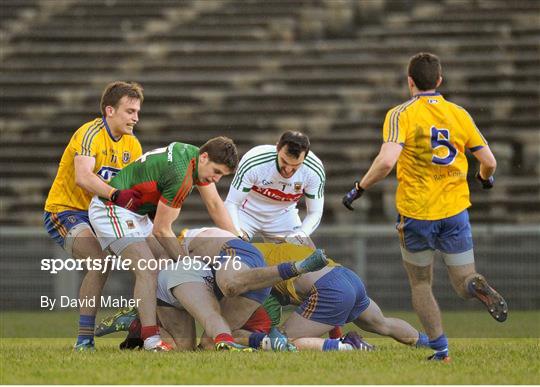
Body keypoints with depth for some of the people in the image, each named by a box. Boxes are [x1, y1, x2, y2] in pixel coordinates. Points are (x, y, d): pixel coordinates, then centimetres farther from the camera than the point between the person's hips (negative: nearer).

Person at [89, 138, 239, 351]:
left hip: (136, 212, 11)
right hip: (111, 209, -11)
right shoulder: (181, 174, -27)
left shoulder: (197, 158, 1)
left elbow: (215, 206, 12)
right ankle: (151, 339, -31)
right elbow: (161, 230, -18)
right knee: (147, 270, -23)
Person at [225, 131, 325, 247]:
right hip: (248, 212, -3)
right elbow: (231, 203, -25)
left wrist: (302, 234, -37)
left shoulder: (315, 171, -26)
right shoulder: (253, 162, -34)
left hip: (283, 215, 3)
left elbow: (315, 212, -15)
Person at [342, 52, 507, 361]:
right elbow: (489, 161, 6)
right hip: (455, 211, 2)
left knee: (421, 285, 15)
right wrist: (485, 177, 29)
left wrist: (359, 189, -8)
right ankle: (479, 287, -29)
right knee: (464, 283, 9)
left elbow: (386, 161, -22)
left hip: (416, 214, -2)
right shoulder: (459, 114, 4)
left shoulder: (401, 115, -7)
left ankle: (440, 349, 4)